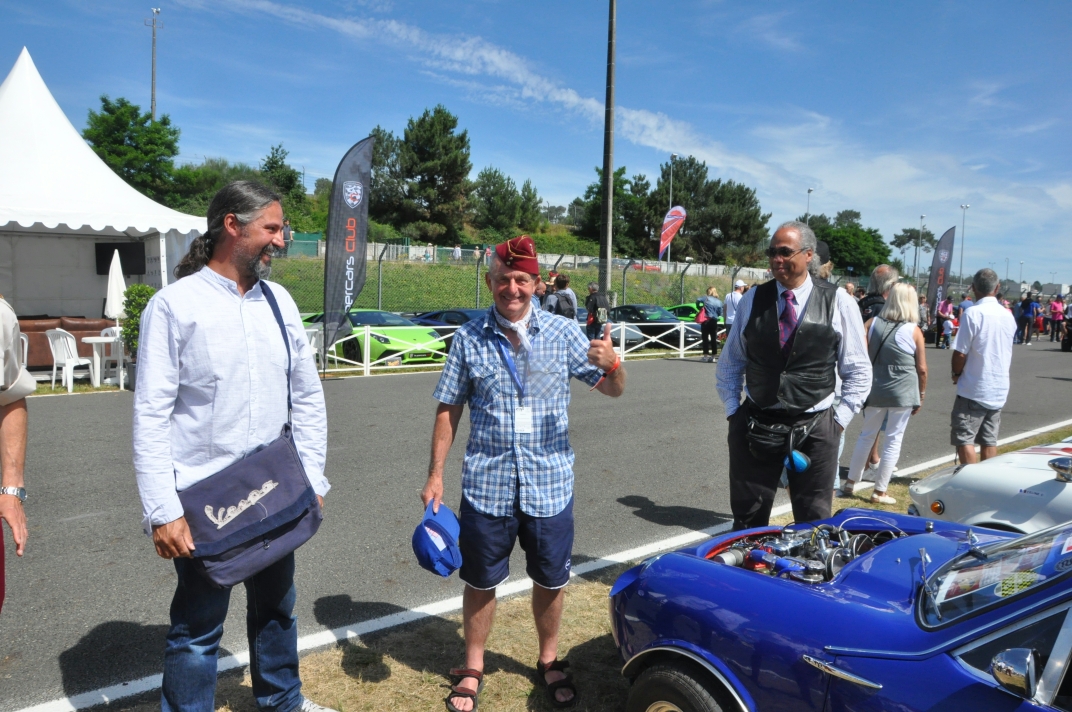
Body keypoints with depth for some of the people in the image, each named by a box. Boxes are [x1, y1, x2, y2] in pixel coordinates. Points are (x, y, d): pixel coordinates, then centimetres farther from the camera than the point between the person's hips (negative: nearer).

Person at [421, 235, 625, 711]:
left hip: (550, 485, 1)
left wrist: (611, 364, -24)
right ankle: (473, 668, 35)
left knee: (550, 582, 15)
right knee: (480, 582, 13)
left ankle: (549, 661, 39)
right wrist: (435, 475, 0)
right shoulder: (470, 338, -2)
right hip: (486, 486, 0)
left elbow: (613, 390, 0)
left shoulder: (563, 332, -2)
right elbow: (448, 410, 3)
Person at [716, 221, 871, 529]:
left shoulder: (839, 302, -2)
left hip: (814, 426, -1)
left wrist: (840, 419, -2)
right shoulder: (752, 300, 3)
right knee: (747, 518, 8)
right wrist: (733, 410, 5)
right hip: (755, 423, 2)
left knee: (814, 521, 9)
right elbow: (730, 362, 12)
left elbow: (858, 371, 4)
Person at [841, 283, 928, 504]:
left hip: (875, 389, 3)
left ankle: (851, 482, 23)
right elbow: (921, 368, -3)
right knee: (893, 440, 6)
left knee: (867, 434, 17)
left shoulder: (872, 323, 0)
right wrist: (921, 394, 8)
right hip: (903, 392, -3)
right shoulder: (914, 331, -6)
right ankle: (880, 492, 10)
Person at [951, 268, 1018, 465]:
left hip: (973, 389, -7)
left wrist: (956, 373, 2)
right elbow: (1006, 353, 15)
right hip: (999, 390, 7)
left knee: (964, 439, -2)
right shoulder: (1008, 316, 6)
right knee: (989, 440, 13)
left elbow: (960, 353, -17)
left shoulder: (972, 314, -16)